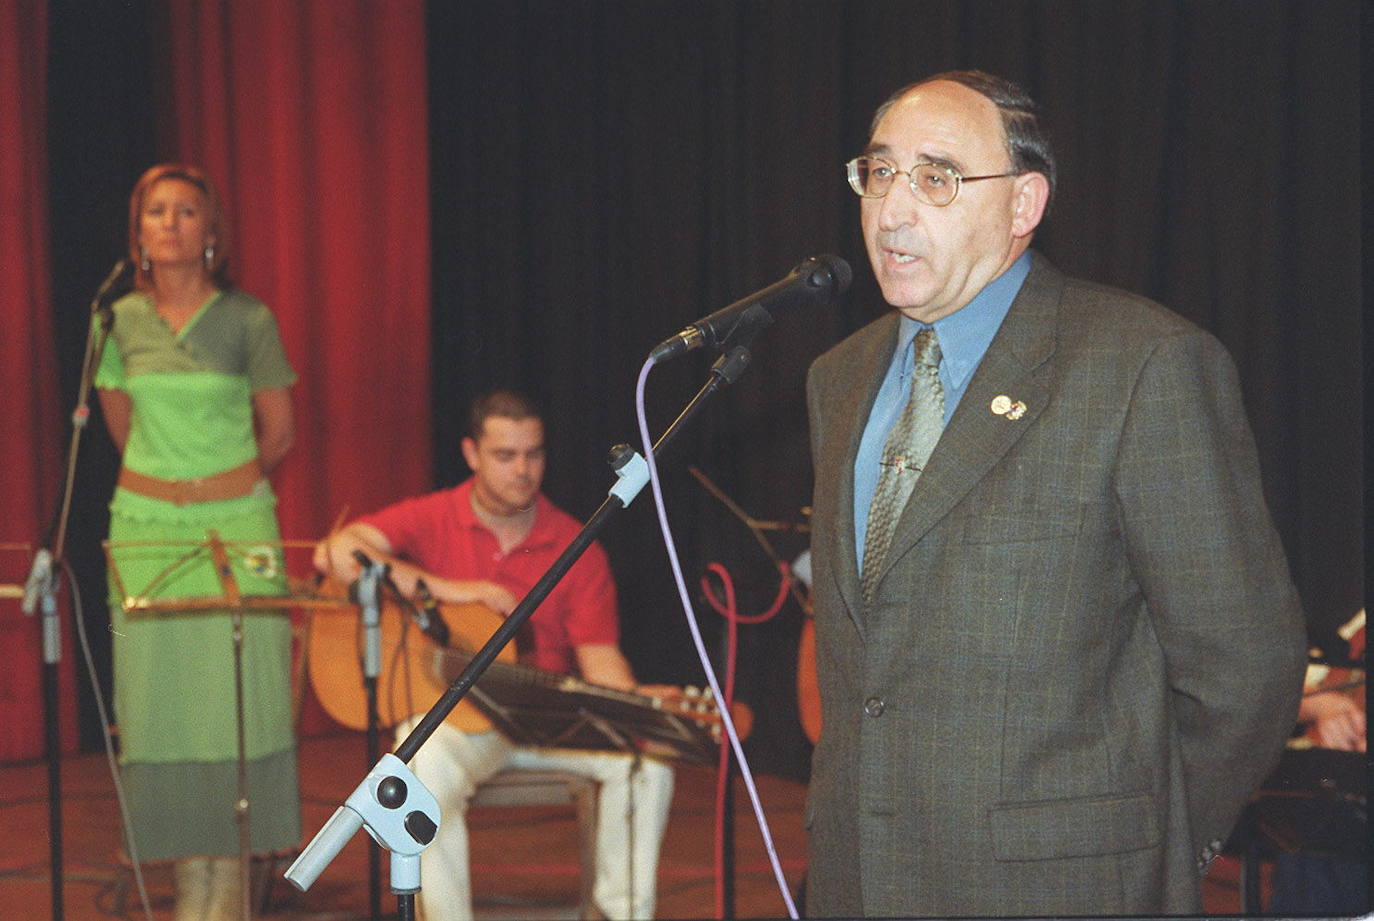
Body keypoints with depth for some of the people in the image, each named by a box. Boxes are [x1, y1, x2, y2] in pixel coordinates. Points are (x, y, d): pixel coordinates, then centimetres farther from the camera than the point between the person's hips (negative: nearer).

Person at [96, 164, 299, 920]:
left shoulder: (248, 319, -4)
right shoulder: (122, 321, 4)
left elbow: (278, 432, 5)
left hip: (236, 526, -2)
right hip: (146, 526, 2)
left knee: (235, 694, -4)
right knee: (161, 693, 0)